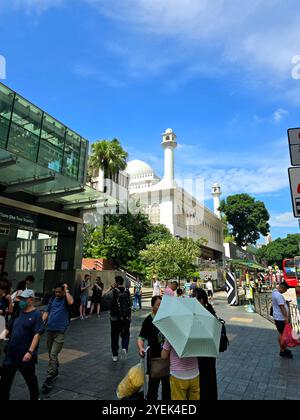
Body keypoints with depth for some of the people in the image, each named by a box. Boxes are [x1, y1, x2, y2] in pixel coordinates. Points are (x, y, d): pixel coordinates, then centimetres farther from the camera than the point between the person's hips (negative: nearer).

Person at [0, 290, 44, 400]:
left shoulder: (36, 314, -13)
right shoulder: (18, 312, 7)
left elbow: (37, 334, -18)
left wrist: (30, 352, -23)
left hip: (25, 355, -5)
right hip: (11, 353, 6)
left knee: (30, 379, 13)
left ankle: (35, 397, 36)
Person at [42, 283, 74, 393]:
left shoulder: (66, 299, -9)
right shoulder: (52, 299, 6)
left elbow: (71, 302, -33)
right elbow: (47, 312, 10)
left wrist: (67, 290, -22)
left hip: (60, 332, -6)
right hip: (50, 330, 6)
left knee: (53, 355, -10)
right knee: (51, 354, 20)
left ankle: (49, 379, -1)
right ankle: (55, 372, 41)